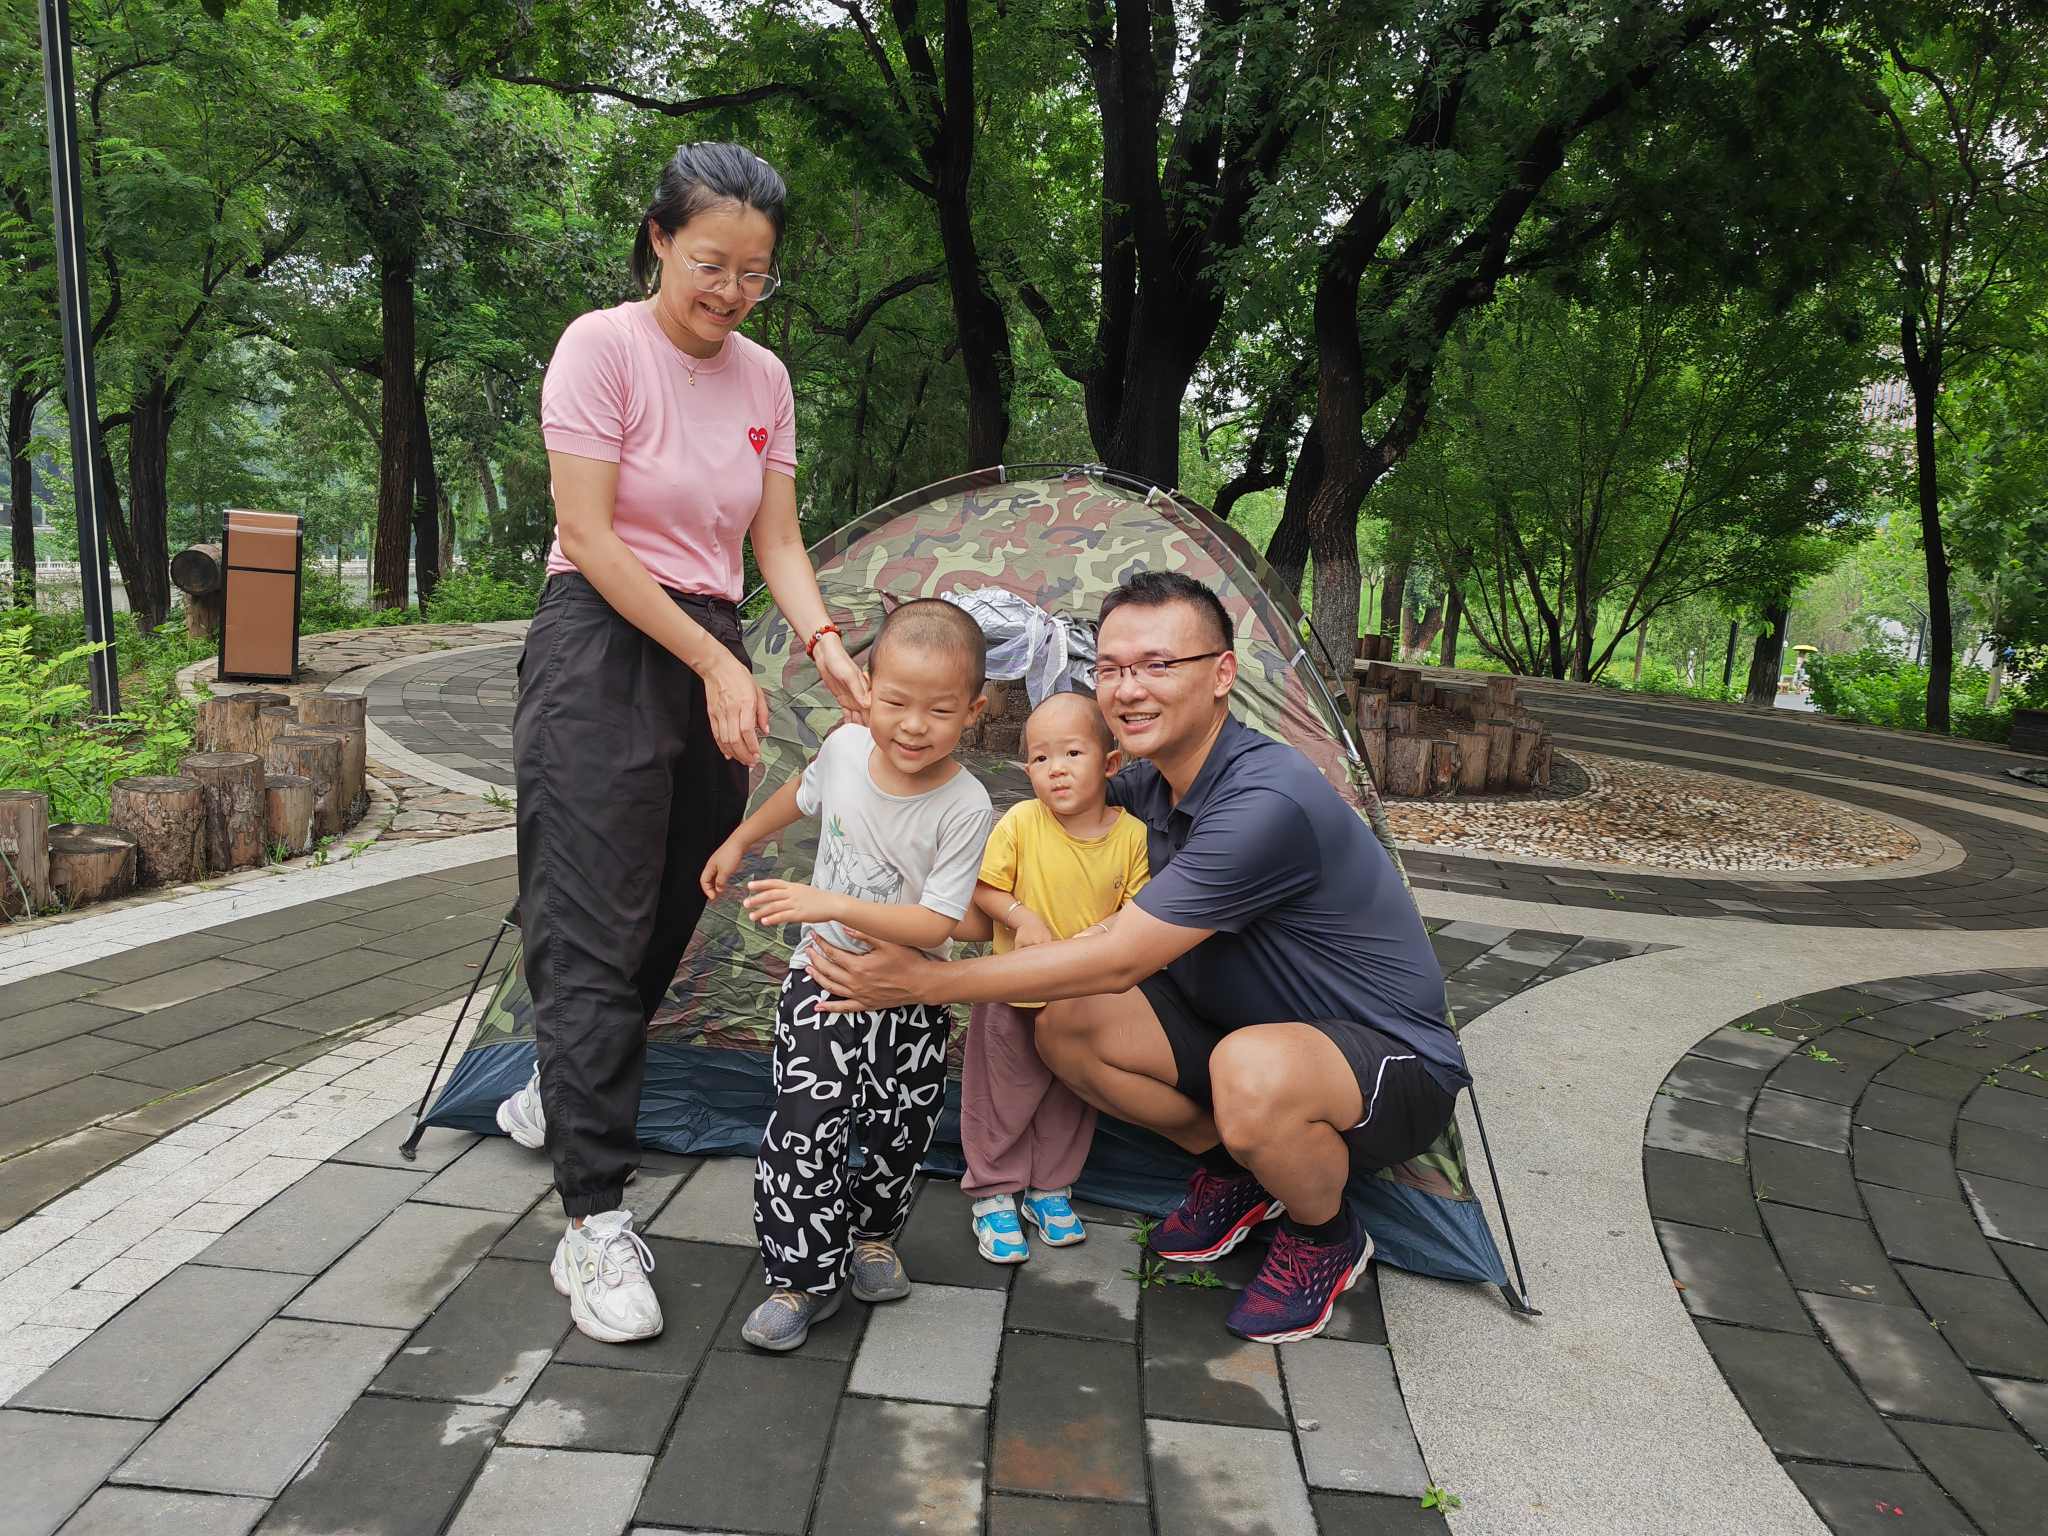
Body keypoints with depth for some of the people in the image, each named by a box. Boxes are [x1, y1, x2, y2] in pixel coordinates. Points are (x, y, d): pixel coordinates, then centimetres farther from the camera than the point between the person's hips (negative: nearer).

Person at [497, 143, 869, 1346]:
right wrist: (718, 665, -16)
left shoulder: (764, 378, 10)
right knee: (595, 926, -10)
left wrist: (822, 640, -11)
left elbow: (777, 543, 9)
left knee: (667, 918, 11)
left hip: (711, 659, 6)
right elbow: (591, 537, -14)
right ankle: (597, 1216, -7)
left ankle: (556, 1098, 36)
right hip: (600, 654, -6)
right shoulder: (602, 346, -8)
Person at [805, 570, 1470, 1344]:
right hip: (1243, 1021, 7)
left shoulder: (1266, 803, -31)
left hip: (1394, 1064, -7)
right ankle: (1233, 1170, 12)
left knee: (1255, 1070, -39)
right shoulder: (1151, 779, -2)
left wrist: (926, 980, -24)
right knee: (1067, 1027, -8)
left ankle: (1326, 1238, -5)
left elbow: (1116, 962, -29)